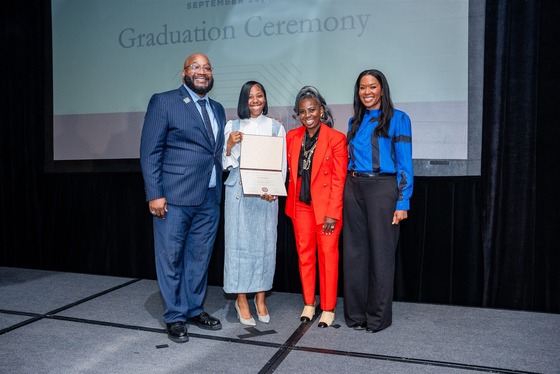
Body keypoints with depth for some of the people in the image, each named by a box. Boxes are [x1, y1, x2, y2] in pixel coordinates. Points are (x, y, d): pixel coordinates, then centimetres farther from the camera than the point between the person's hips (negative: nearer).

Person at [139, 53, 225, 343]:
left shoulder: (218, 109, 16)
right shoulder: (164, 102, -3)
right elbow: (149, 152, -7)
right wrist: (154, 194, -13)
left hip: (209, 198, 6)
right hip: (174, 198, -5)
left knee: (200, 257, 14)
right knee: (171, 258, 4)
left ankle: (194, 309, 30)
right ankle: (174, 317, 20)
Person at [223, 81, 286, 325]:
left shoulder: (276, 127, 8)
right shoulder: (232, 126, 7)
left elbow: (282, 163, 5)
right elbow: (224, 163, 7)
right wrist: (230, 145, -12)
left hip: (266, 193, 1)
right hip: (238, 191, 0)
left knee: (265, 242, 4)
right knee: (239, 241, 0)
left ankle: (260, 298, 18)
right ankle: (242, 300, 11)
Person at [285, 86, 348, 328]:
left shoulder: (336, 138, -8)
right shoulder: (292, 137, 6)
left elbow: (339, 179, -10)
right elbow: (289, 171, 11)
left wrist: (332, 213, -14)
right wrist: (290, 201, -1)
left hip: (326, 206, -4)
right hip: (301, 205, 4)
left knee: (328, 255, 4)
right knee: (304, 255, 11)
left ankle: (328, 309, 17)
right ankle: (308, 304, 25)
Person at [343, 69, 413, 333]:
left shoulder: (398, 119, -1)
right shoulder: (354, 122, 14)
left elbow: (405, 163, -6)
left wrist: (403, 202, -12)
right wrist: (348, 190, 10)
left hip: (382, 188, -5)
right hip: (353, 188, 5)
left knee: (380, 251, 2)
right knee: (354, 251, 8)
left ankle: (378, 316, 16)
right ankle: (355, 313, 21)